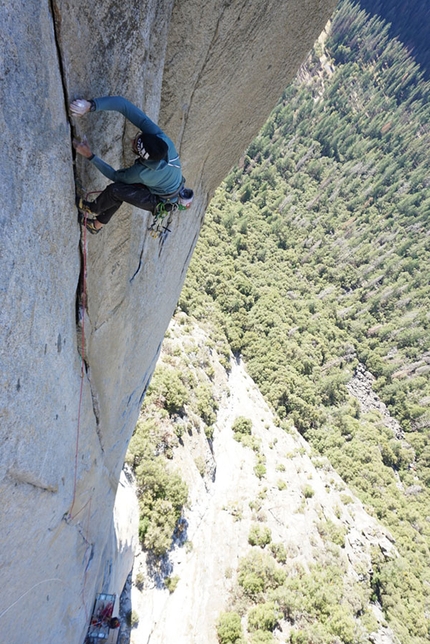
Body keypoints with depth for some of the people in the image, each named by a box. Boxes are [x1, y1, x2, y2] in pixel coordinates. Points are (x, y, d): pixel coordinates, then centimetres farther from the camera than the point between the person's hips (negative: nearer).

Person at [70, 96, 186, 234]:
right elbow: (124, 105, -33)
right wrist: (91, 105, -42)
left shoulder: (141, 173, -39)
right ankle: (97, 225, 32)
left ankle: (92, 209, 16)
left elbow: (115, 176, -15)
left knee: (114, 190, -17)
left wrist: (90, 156, -17)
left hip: (161, 201, -7)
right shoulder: (158, 136, -30)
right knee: (121, 189, 12)